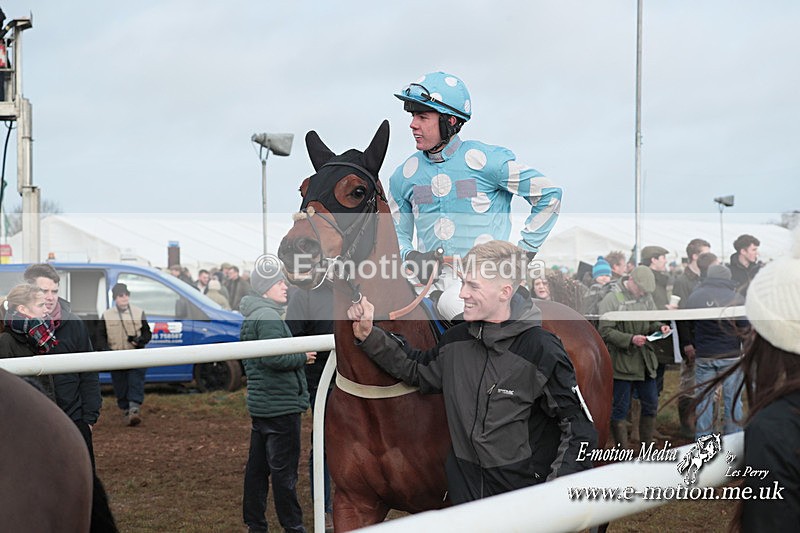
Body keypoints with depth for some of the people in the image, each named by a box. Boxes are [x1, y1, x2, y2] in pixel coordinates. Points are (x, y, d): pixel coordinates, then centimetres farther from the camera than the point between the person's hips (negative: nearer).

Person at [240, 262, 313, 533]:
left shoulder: (250, 317, 16)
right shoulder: (268, 316, -16)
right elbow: (273, 358, -25)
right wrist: (302, 357, -11)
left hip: (260, 404, 10)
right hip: (280, 405, -10)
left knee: (257, 466, 12)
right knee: (284, 469, -3)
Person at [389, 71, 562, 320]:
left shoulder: (486, 160, -4)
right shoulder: (405, 175, 8)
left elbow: (549, 194, 1)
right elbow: (396, 231, 19)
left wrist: (525, 249, -1)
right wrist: (409, 257, -3)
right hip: (431, 278, 5)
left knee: (453, 302, -33)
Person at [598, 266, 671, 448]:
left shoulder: (646, 298, 8)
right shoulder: (612, 299, -10)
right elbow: (605, 331, -14)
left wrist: (659, 327, -4)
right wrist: (630, 339, -23)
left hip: (644, 361, 6)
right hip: (621, 362, -6)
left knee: (651, 404, 12)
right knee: (620, 408, 1)